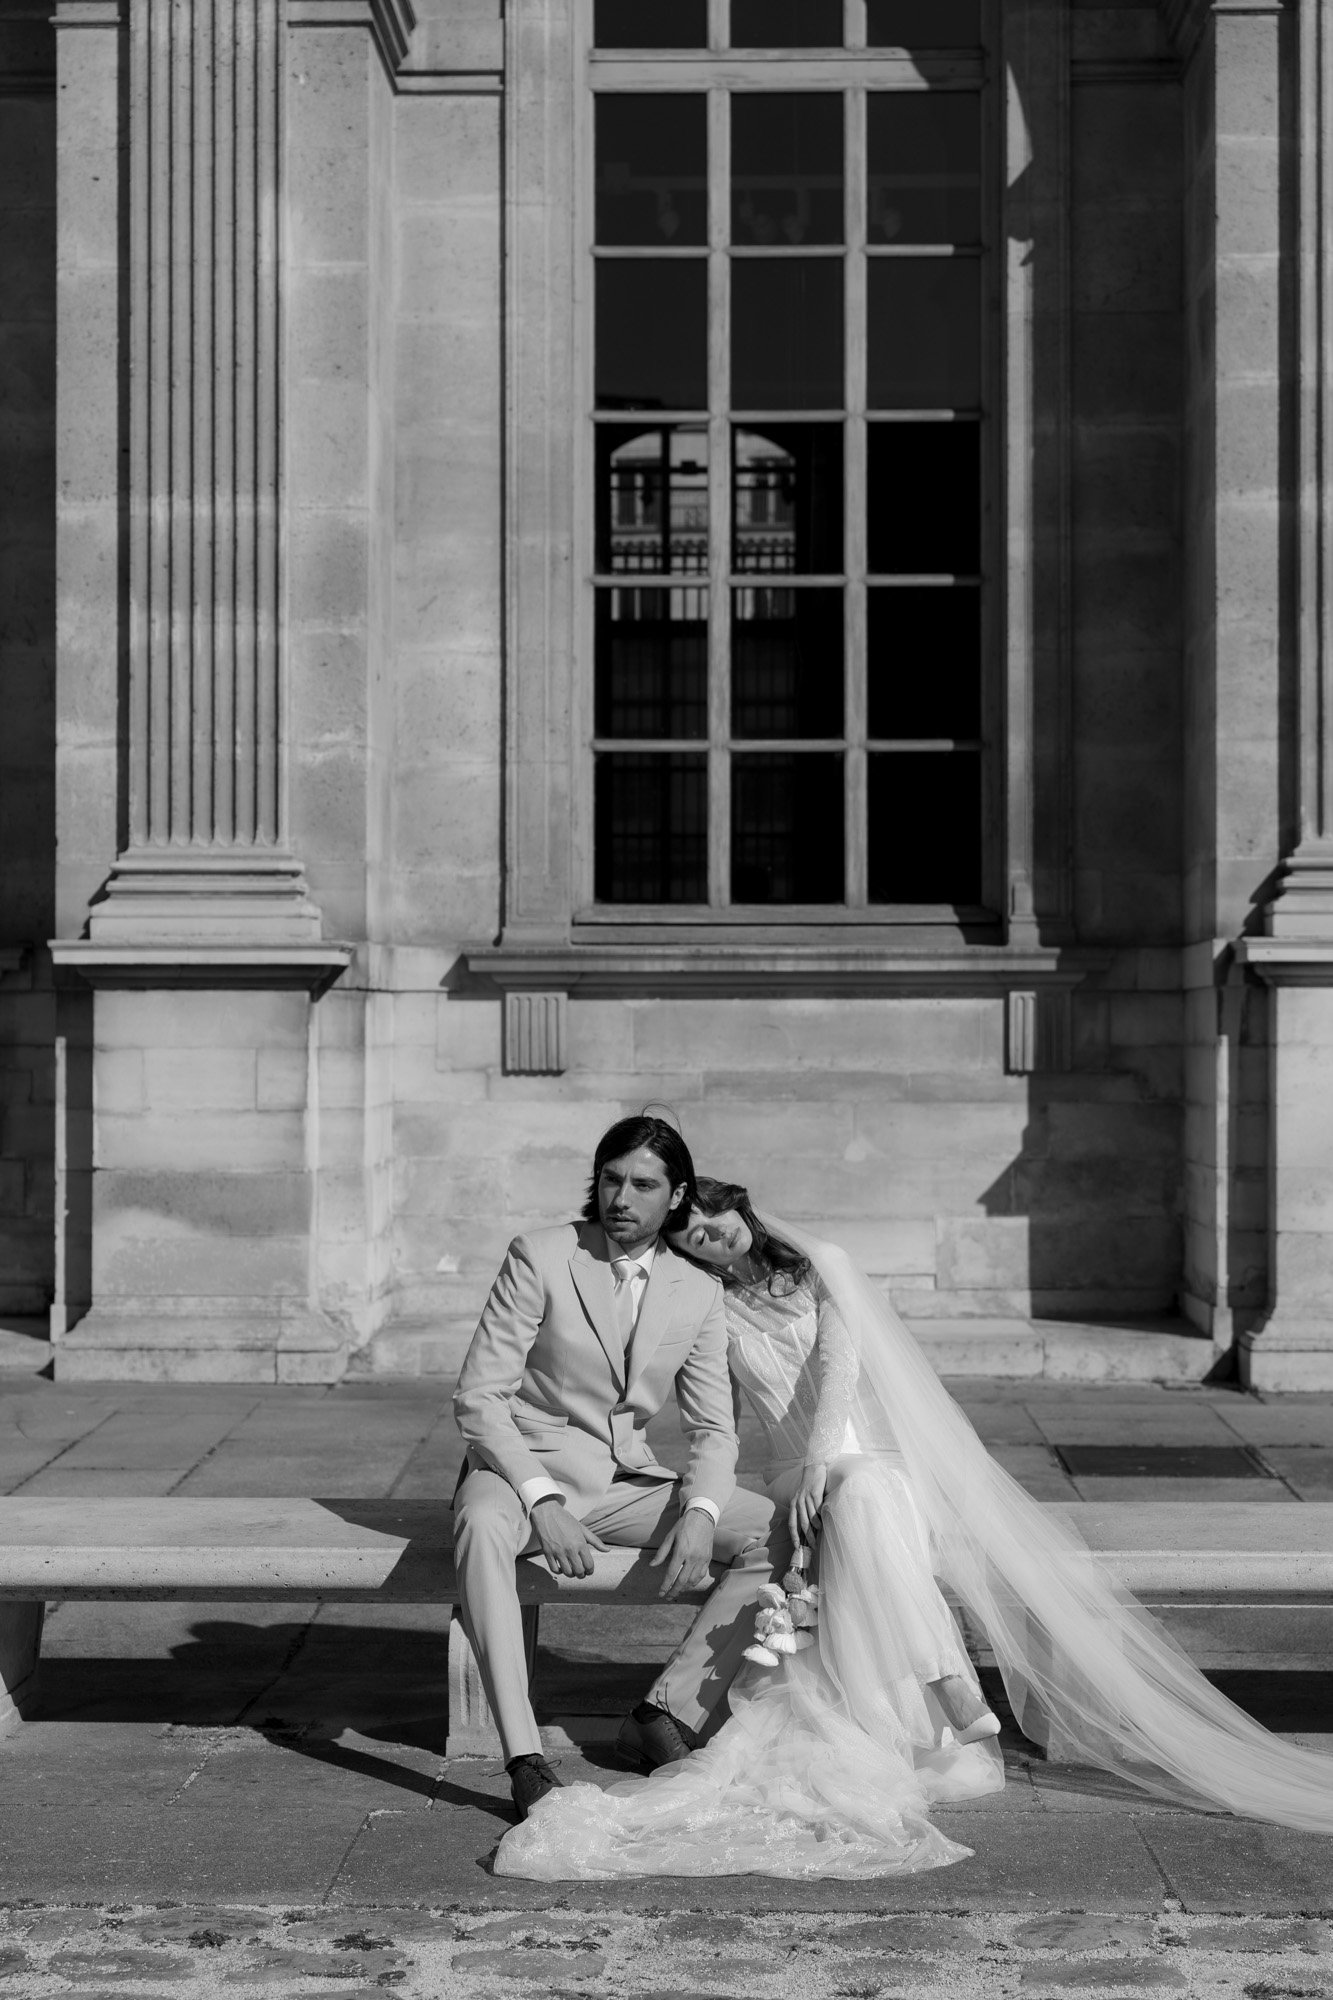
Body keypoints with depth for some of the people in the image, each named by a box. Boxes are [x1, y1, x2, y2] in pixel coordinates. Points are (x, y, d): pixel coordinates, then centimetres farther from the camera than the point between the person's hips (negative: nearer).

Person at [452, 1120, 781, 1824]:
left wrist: (698, 1514, -17)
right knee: (481, 1523, -40)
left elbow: (713, 1428, 5)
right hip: (526, 1464, -4)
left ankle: (665, 1714, -11)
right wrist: (542, 1502, -26)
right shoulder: (541, 1256, -10)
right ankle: (525, 1760, -39)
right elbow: (477, 1396, -13)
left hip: (626, 1479, 4)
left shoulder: (700, 1292, 3)